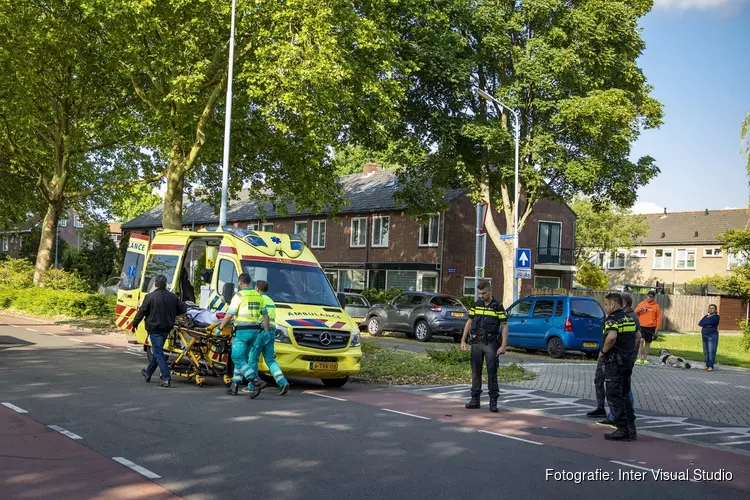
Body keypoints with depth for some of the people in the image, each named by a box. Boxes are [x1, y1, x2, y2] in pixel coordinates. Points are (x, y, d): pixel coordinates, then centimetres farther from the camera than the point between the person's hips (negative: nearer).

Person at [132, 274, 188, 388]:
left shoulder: (150, 297, -13)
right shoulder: (173, 297, 2)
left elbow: (142, 311, -8)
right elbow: (183, 309, 4)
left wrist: (135, 324, 6)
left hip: (154, 328, -6)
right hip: (166, 328, 6)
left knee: (158, 353, -4)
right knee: (157, 351, 20)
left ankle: (166, 378, -14)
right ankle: (148, 373, 37)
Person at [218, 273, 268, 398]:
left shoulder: (239, 296, -9)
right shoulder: (258, 296, 11)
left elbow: (229, 315, -12)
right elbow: (265, 315, 13)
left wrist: (220, 328, 0)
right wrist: (267, 333, 18)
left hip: (242, 331, -7)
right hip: (254, 331, 7)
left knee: (238, 359, -5)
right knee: (242, 358, 15)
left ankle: (257, 382, -19)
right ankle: (234, 386, 18)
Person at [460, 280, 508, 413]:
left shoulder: (497, 306, -4)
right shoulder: (476, 305, 8)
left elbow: (504, 326, -5)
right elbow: (469, 323, 14)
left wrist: (503, 346, -12)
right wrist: (463, 340, 8)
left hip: (491, 343, -4)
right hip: (476, 342, 4)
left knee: (492, 372, -4)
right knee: (475, 372, 8)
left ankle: (493, 401, 0)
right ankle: (475, 399, 16)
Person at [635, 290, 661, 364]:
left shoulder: (656, 306, 2)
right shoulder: (642, 303, 6)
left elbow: (659, 318, 3)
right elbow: (635, 312, 10)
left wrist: (657, 329, -2)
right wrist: (639, 309, -13)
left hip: (651, 328, 0)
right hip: (641, 326, 0)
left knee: (648, 342, 9)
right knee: (641, 341, -13)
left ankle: (645, 358, 19)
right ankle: (639, 358, -10)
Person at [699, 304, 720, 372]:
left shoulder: (716, 316, -3)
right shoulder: (706, 316, 17)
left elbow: (709, 322, -20)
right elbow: (700, 323, 3)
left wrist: (704, 324, -1)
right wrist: (707, 325, -11)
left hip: (712, 336, -6)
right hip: (705, 336, 7)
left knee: (711, 351, -11)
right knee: (706, 352, 5)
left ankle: (711, 366, -11)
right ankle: (707, 365, 10)